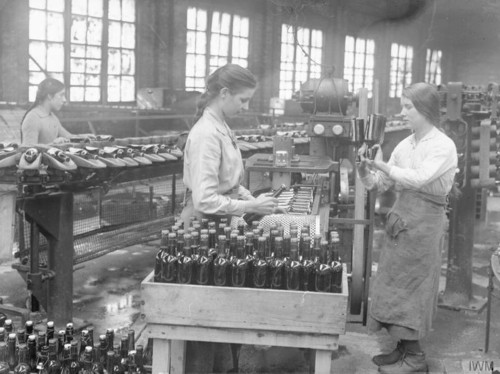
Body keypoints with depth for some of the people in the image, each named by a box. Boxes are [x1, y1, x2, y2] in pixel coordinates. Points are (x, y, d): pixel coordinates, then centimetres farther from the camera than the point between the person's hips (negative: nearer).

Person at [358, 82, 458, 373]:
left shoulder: (443, 146, -11)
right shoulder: (405, 145, 8)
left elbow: (419, 178, -25)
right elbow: (383, 184, 8)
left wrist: (383, 165, -22)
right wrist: (367, 172, -12)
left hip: (424, 220, -7)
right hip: (401, 217, 7)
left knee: (408, 287, -1)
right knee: (398, 286, 11)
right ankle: (403, 348, 22)